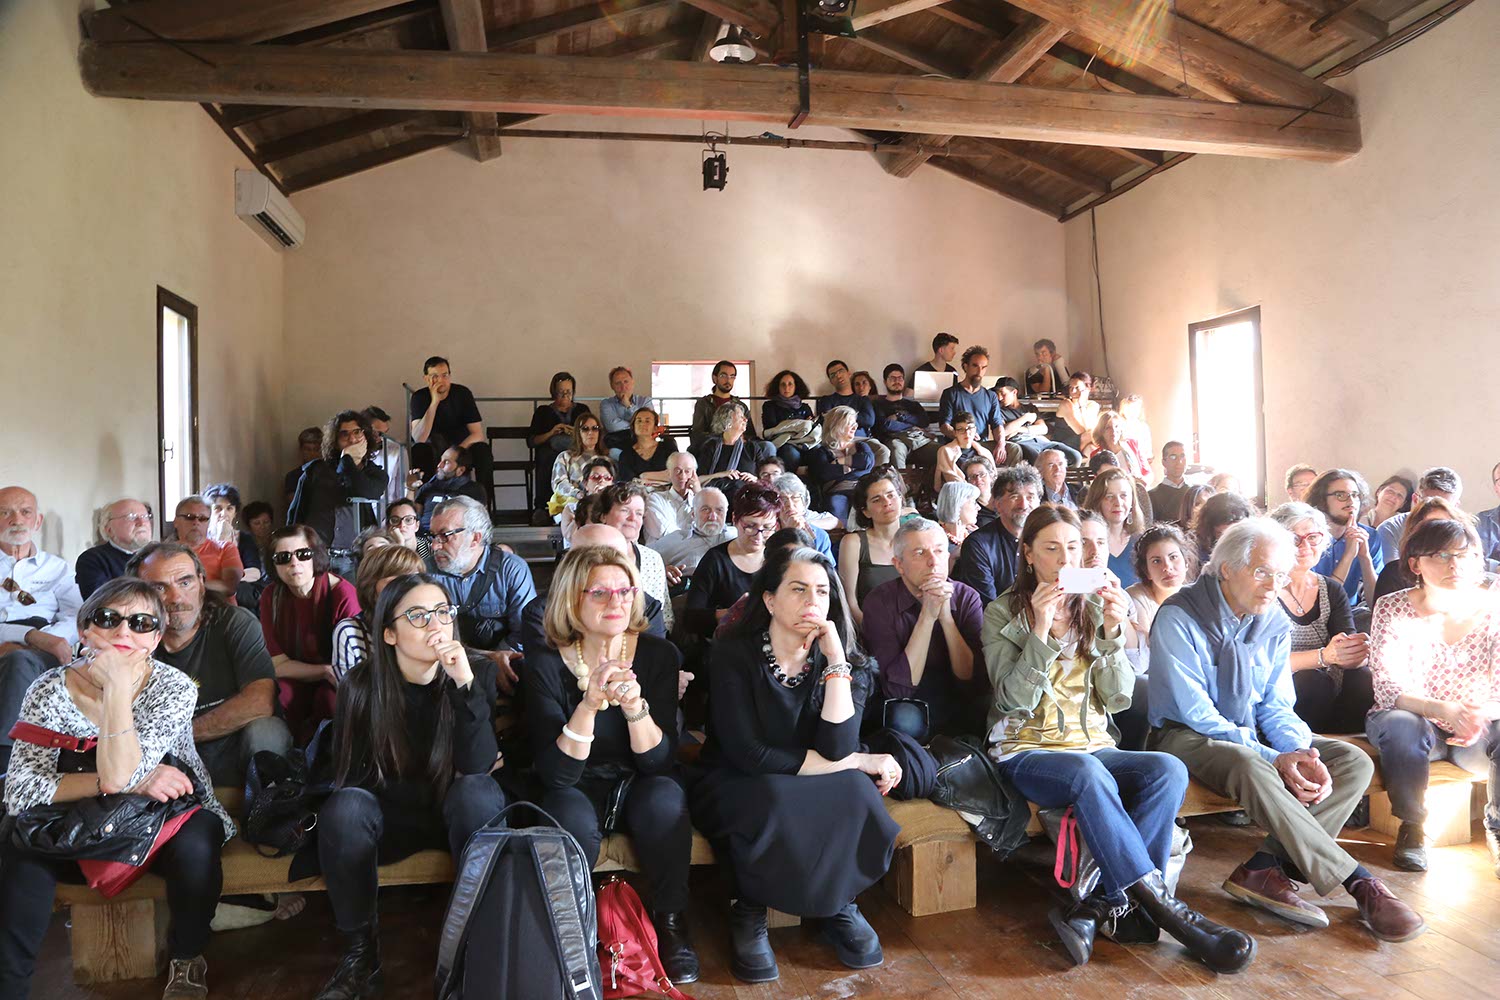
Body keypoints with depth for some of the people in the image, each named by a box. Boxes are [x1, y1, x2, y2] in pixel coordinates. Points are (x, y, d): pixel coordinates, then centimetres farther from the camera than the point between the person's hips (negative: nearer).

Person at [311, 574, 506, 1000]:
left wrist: (465, 684, -35)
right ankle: (360, 952, -12)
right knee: (343, 808, -30)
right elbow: (352, 777, -8)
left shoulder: (478, 672, -13)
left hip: (460, 816, -1)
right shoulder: (361, 685, -11)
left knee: (474, 793, -34)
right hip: (394, 817, 1)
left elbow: (476, 768, -25)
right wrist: (441, 783, -12)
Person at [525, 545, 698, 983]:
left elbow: (659, 760, -15)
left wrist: (636, 707, -35)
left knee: (665, 797, -32)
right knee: (572, 817, -33)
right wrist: (590, 704, -37)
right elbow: (557, 774, -21)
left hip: (640, 787, 1)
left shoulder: (659, 655, -12)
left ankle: (671, 922, -10)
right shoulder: (545, 663, -15)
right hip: (578, 792, 0)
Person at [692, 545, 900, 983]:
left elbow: (836, 748, -19)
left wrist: (835, 658, -24)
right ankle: (747, 913, -9)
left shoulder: (842, 659, -5)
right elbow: (748, 755, -23)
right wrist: (859, 761, -20)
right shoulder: (734, 654, -15)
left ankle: (840, 904, -2)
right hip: (734, 788, -3)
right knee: (772, 798, -35)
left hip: (809, 788, 3)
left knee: (854, 788, -28)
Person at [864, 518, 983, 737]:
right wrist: (927, 616, -21)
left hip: (961, 719, 3)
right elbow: (897, 689, -16)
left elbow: (974, 681, -9)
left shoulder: (967, 598, -1)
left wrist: (946, 616, -20)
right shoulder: (880, 602, -8)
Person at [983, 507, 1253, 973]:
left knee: (1169, 770, -26)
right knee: (1087, 773, -37)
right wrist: (1041, 630, -20)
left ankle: (1099, 907, -26)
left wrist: (1111, 632, -12)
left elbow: (1118, 699, 2)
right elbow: (1014, 702, -11)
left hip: (1093, 746, 4)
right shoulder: (1002, 613, 1)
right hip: (1026, 751, -4)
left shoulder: (1095, 607, 11)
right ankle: (1159, 903, -26)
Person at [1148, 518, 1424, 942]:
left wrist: (1302, 753, -18)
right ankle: (1362, 885, -26)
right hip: (1185, 737, -7)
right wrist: (1273, 759, -25)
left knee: (1354, 761, -11)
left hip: (1252, 733, 7)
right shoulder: (1178, 618, -17)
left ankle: (1263, 869, -24)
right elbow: (1194, 714, -20)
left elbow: (1275, 706, 4)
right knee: (1249, 766, -38)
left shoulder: (1275, 622, 4)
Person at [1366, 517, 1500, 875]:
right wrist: (1443, 709, -34)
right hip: (1414, 722, -2)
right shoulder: (1393, 608, -8)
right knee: (1401, 726, -36)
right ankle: (1412, 827, -11)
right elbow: (1387, 688, -16)